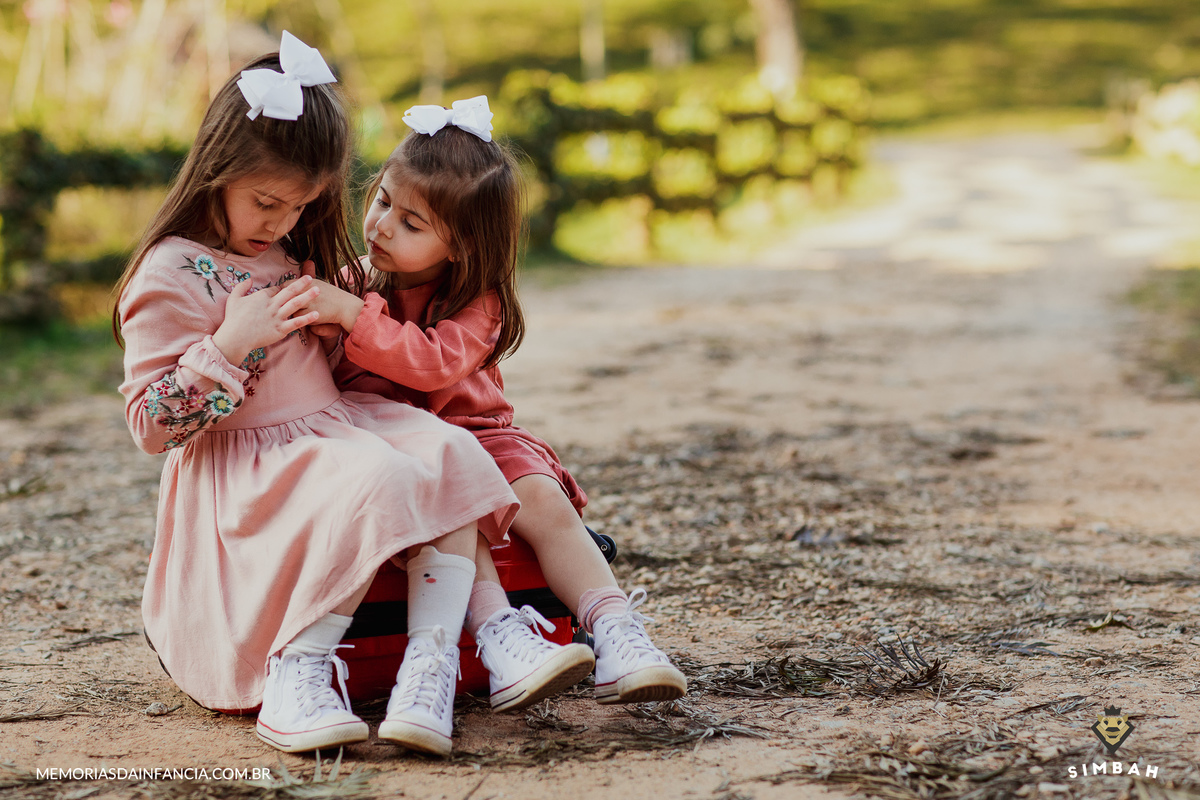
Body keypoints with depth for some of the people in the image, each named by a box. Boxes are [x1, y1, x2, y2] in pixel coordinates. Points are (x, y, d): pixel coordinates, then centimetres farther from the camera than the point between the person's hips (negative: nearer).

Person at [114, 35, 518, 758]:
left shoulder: (289, 252, 15)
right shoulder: (171, 277, -11)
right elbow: (151, 425, -14)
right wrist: (230, 346, -23)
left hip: (333, 426, 8)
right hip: (243, 470, -8)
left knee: (451, 453, -18)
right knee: (378, 483, -33)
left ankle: (432, 662, -27)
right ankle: (299, 668, -22)